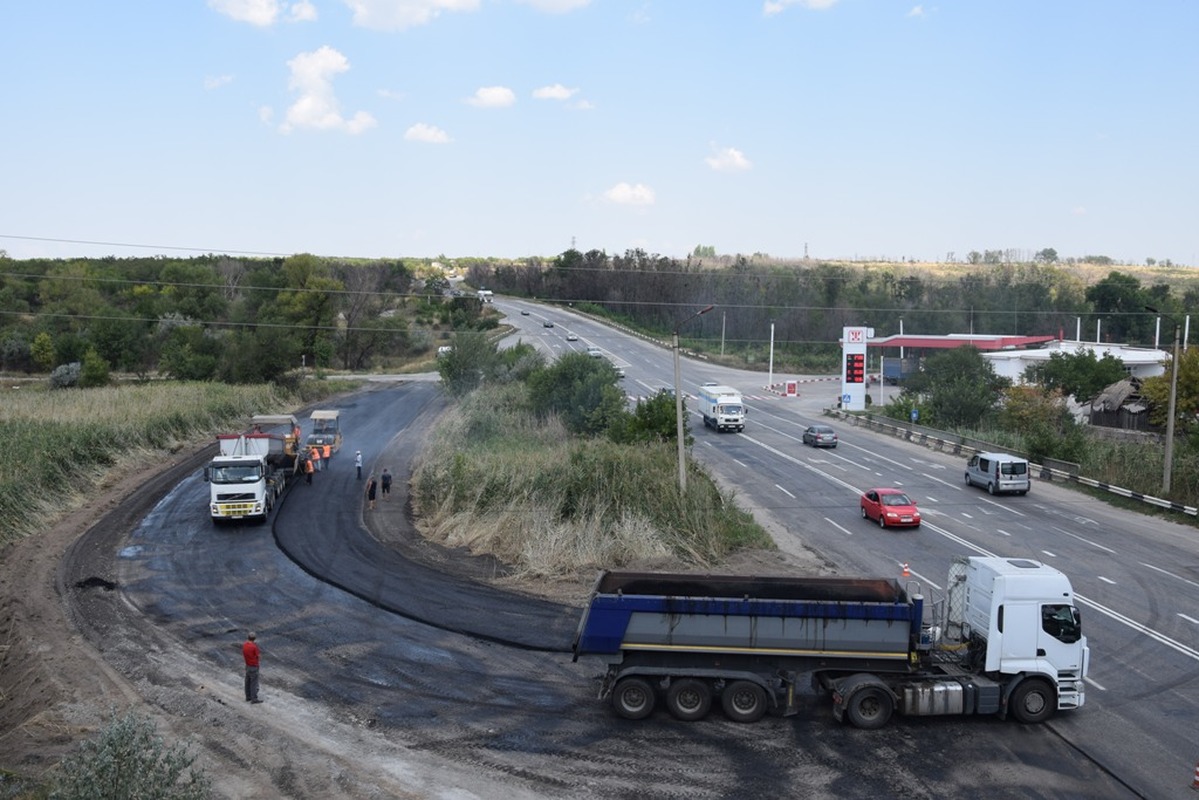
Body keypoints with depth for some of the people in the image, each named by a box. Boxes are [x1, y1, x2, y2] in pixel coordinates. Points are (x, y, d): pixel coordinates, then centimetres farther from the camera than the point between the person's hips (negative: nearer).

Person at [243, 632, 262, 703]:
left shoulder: (244, 645, -2)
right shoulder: (254, 647, -24)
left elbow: (243, 655, 10)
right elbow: (257, 656, -13)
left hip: (247, 666, 8)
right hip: (253, 667, -8)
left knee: (248, 682, 17)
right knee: (254, 683, 0)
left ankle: (248, 697, 27)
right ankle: (254, 699, 4)